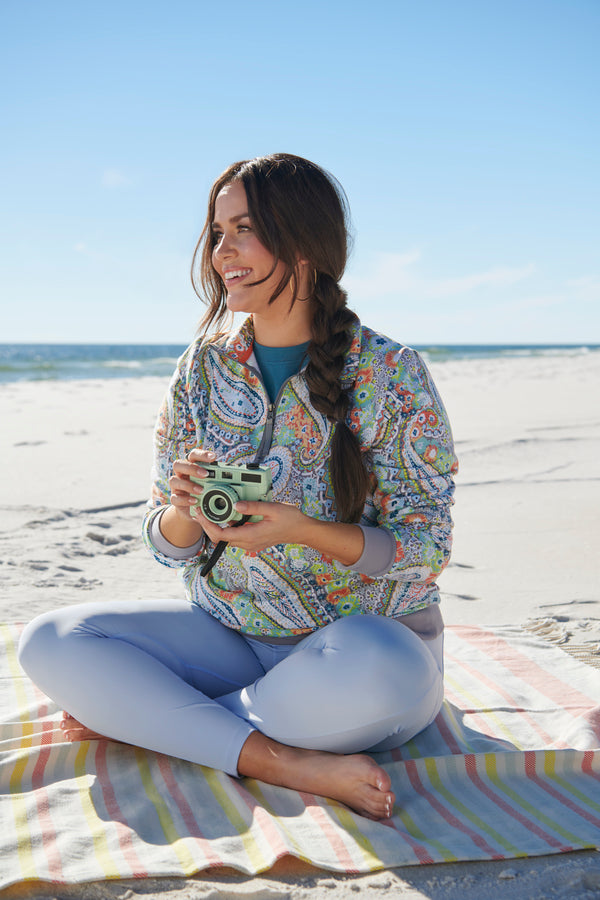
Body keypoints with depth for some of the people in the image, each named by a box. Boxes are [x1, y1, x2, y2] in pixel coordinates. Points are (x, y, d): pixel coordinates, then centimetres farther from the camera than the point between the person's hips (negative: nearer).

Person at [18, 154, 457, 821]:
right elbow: (169, 547, 6)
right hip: (227, 633, 4)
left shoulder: (390, 373, -10)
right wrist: (185, 511, -19)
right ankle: (280, 760, -21)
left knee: (379, 670, -39)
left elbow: (428, 546, -9)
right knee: (50, 642, -14)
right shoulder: (202, 370, 2)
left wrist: (303, 530, -25)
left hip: (366, 627, -3)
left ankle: (137, 717, -15)